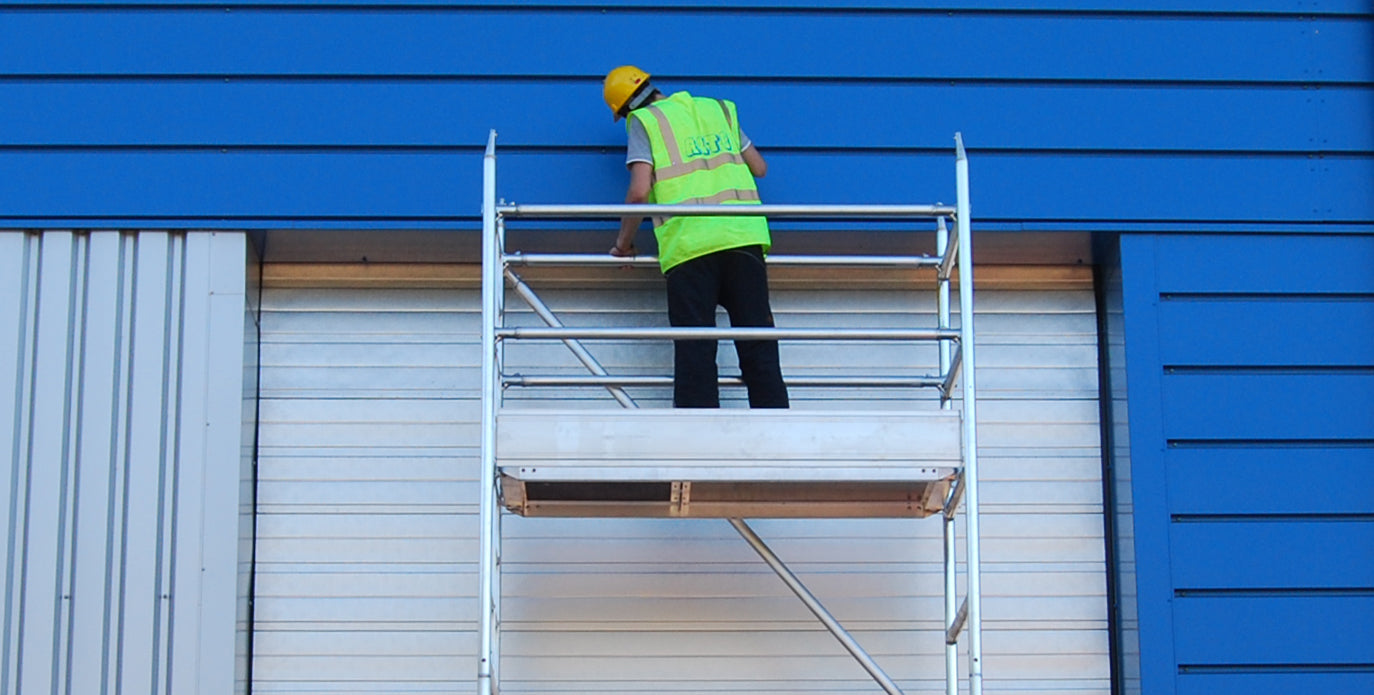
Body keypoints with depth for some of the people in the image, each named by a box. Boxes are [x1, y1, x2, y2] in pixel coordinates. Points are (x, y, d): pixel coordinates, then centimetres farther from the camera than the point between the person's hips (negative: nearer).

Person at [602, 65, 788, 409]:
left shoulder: (644, 121, 7)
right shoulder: (719, 109, 20)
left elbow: (639, 191, -4)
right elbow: (759, 168, 23)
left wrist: (623, 242, 9)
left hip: (689, 244, -3)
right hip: (743, 235, 3)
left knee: (695, 351, 0)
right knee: (758, 345, 5)